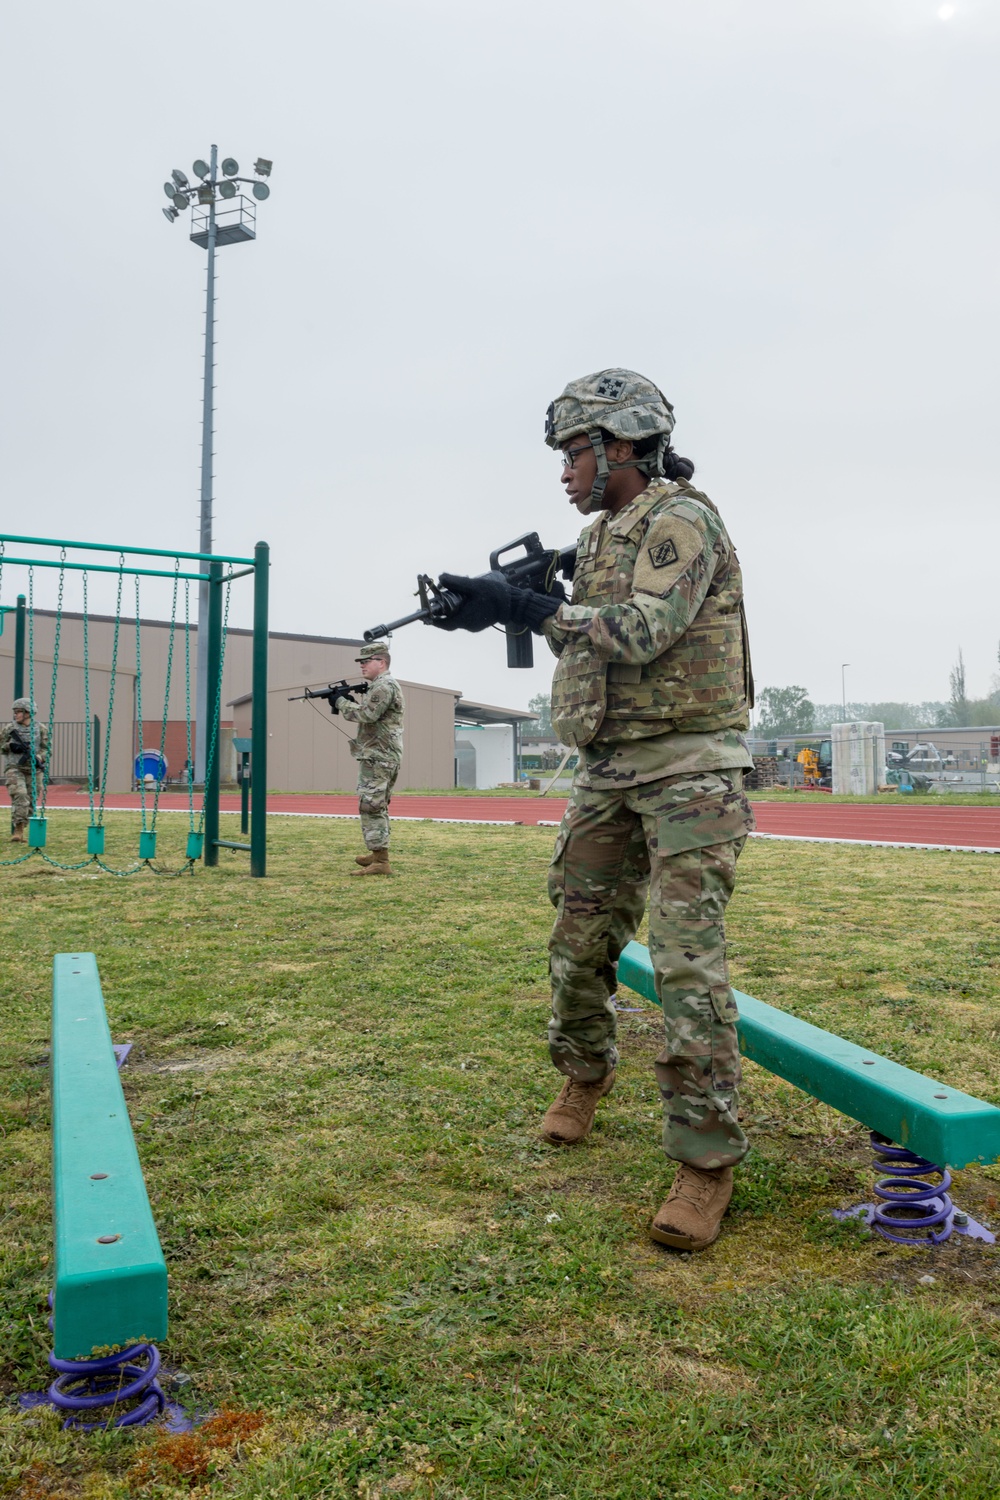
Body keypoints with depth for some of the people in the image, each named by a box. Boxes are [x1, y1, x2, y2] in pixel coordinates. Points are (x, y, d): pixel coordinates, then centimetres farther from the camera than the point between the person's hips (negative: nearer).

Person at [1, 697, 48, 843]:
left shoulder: (41, 729, 4)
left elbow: (46, 748, 4)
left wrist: (38, 758, -15)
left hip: (33, 771, 2)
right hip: (14, 769, -2)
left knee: (30, 802, 3)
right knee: (20, 796, -22)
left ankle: (17, 831, 18)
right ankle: (18, 830, -22)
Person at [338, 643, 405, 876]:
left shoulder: (385, 686, -14)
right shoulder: (381, 686, 20)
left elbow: (366, 715, -24)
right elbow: (368, 715, 19)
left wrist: (341, 702, -11)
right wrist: (348, 702, 4)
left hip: (377, 758, -11)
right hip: (383, 758, 11)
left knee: (371, 807, -11)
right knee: (377, 807, 18)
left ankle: (381, 863, -12)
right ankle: (377, 853, 27)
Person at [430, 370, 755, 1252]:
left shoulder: (681, 519, -9)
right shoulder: (601, 536, 17)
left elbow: (643, 631, -23)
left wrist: (526, 607, -24)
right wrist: (510, 609, 6)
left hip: (689, 773, -8)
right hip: (609, 777, 8)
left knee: (686, 962, -10)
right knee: (581, 941, 12)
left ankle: (708, 1158, 1)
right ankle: (584, 1073, 37)